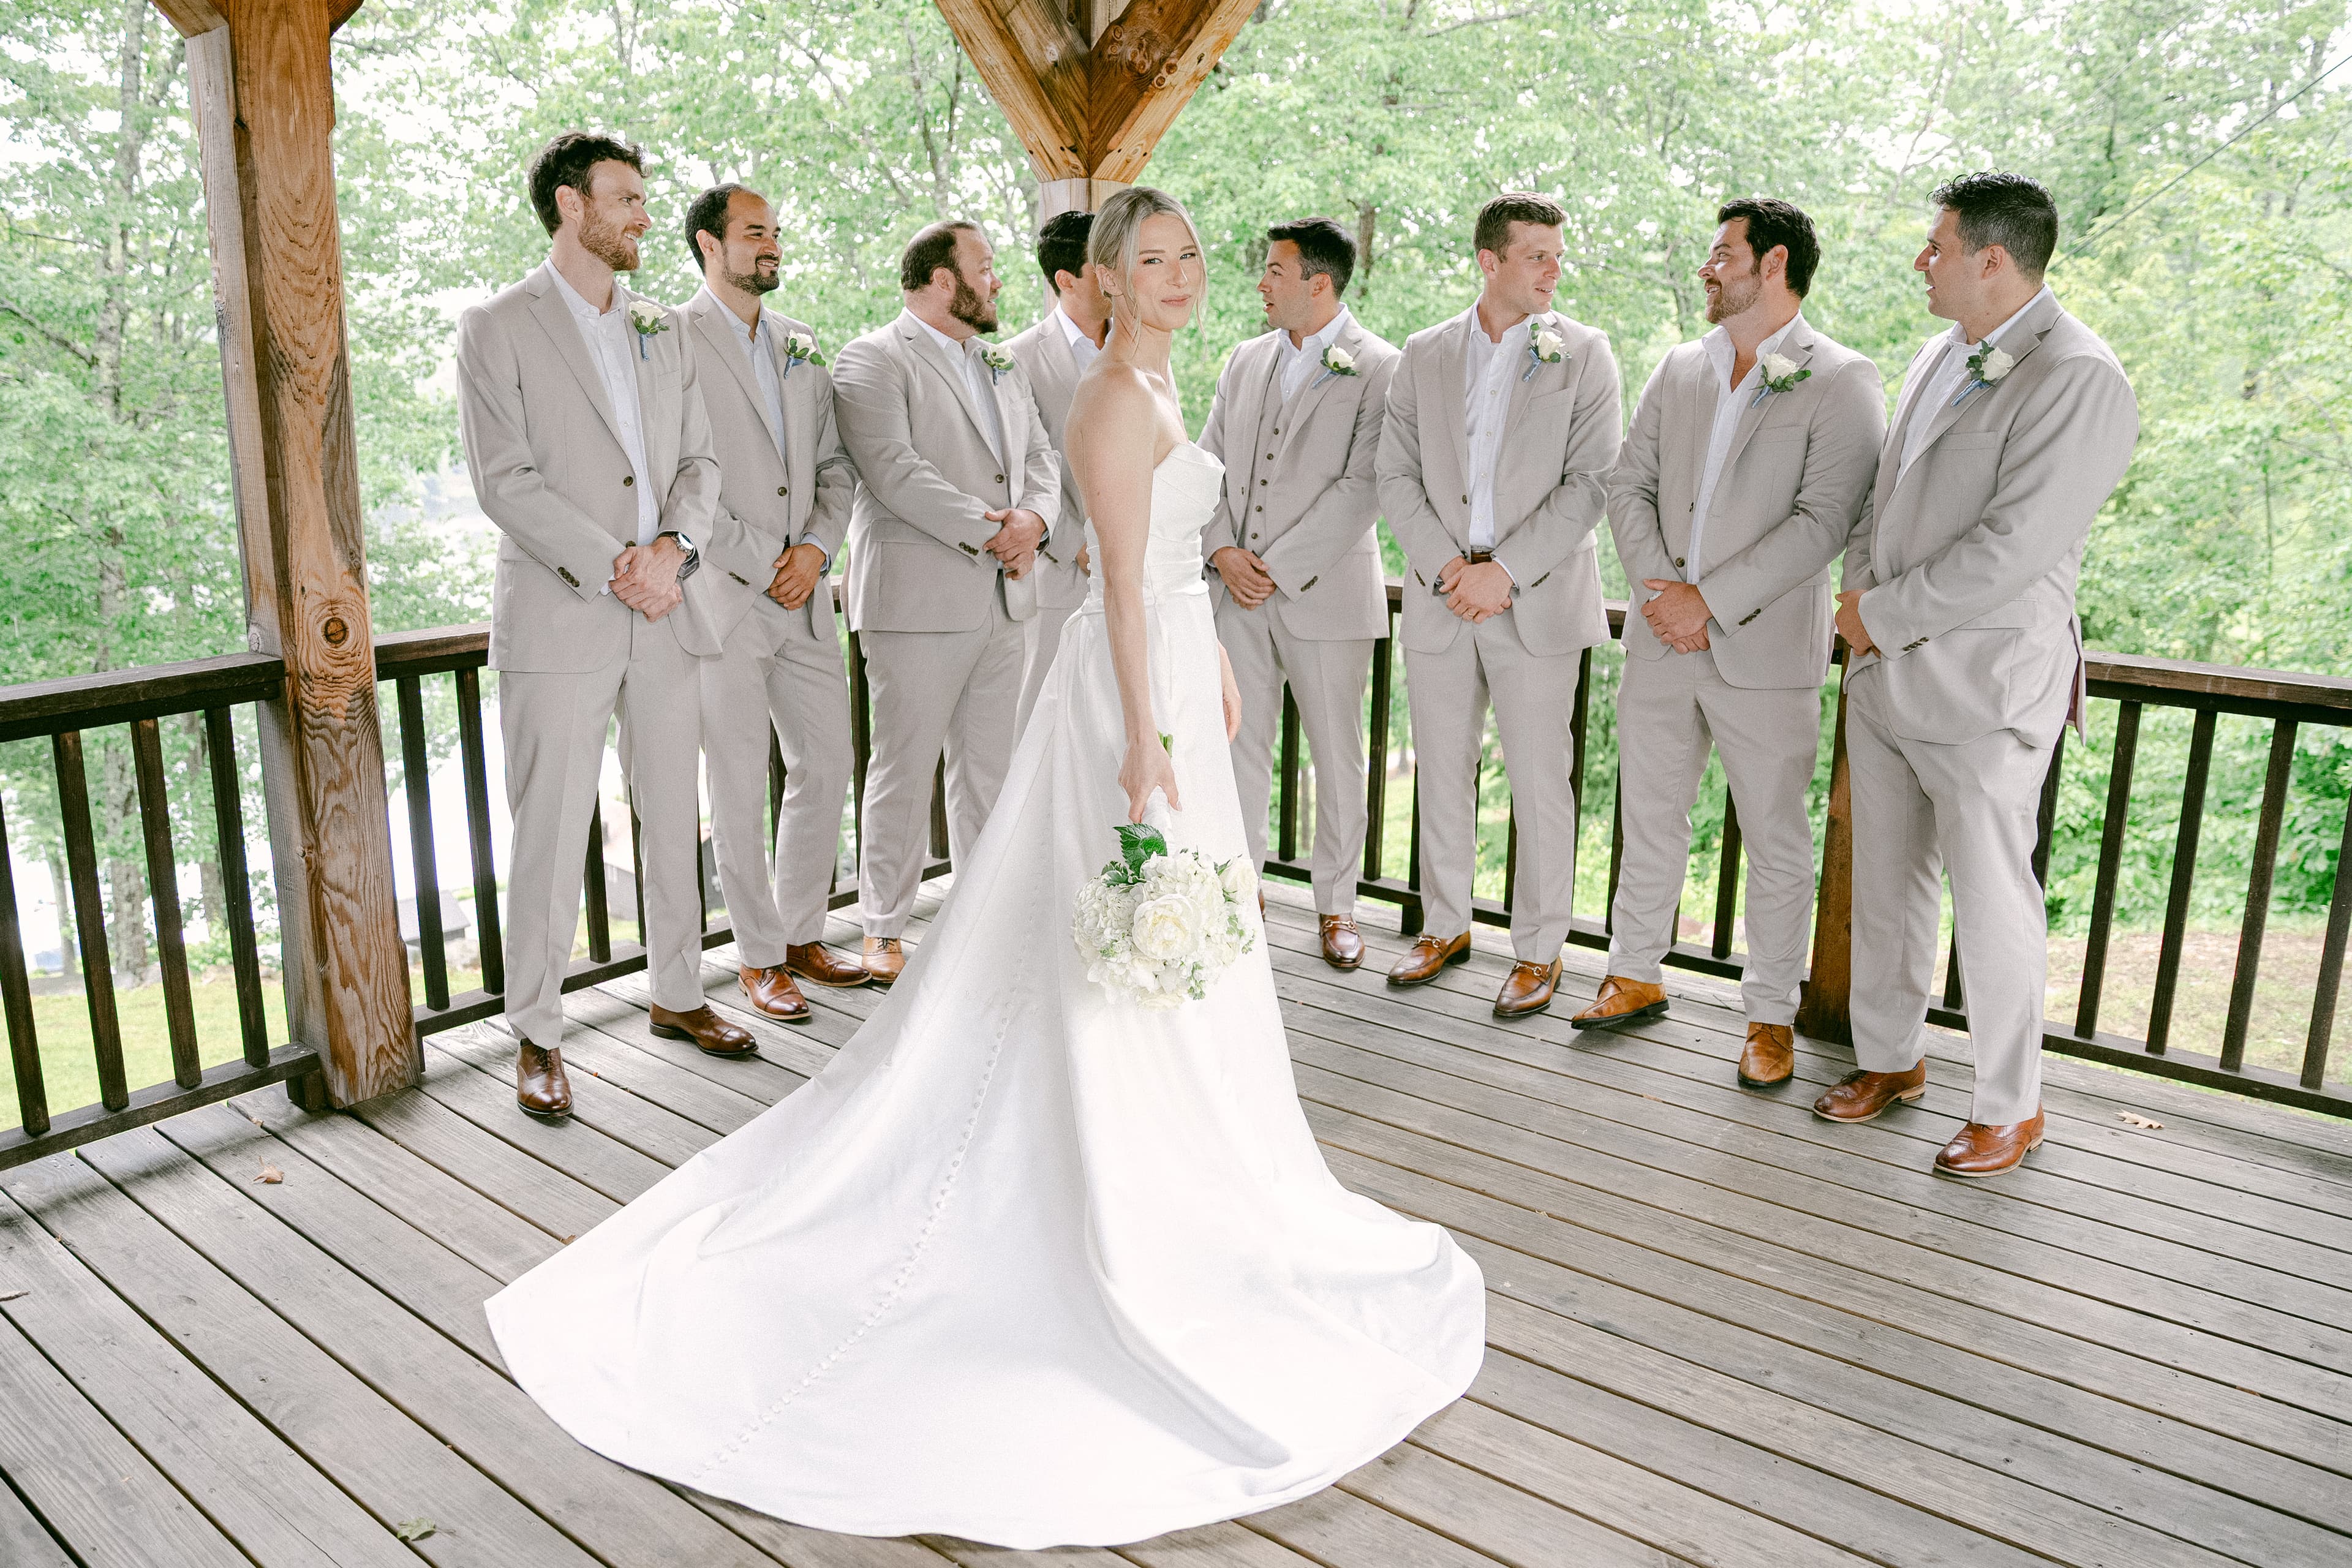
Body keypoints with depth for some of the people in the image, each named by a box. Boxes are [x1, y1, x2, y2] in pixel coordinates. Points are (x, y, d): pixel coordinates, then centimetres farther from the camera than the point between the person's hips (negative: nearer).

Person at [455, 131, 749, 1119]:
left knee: (676, 821, 13)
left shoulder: (662, 332, 16)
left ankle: (678, 994, 28)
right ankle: (537, 1037, 9)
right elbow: (504, 482, -10)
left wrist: (672, 545, -9)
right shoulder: (497, 329, -1)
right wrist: (613, 569, -15)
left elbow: (700, 460, 11)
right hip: (558, 621, -5)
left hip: (667, 618, 5)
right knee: (551, 836, -2)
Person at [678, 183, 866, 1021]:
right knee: (739, 788, 1)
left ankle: (802, 935, 25)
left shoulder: (801, 345, 15)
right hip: (722, 597, -6)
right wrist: (762, 564, -11)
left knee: (826, 768, 9)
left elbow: (836, 465, 15)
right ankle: (759, 958, 14)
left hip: (804, 595, 6)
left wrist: (817, 546, -3)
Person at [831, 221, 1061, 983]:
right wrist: (988, 531, -19)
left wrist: (1034, 518, -7)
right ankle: (885, 932, 10)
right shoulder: (872, 361, -5)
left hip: (1000, 599, 7)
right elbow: (894, 471, -18)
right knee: (904, 769, -1)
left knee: (989, 765, 12)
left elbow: (1043, 455, 15)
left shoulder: (1003, 366, 20)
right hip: (916, 598, -7)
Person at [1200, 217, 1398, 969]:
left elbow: (1361, 489, -13)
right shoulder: (1246, 360, 12)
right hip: (1237, 592, 5)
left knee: (1338, 757, 5)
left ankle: (1336, 906, 18)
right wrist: (1225, 552, -4)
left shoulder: (1379, 369, -6)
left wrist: (1277, 567, -14)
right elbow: (1207, 462, 12)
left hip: (1325, 593, -5)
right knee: (1240, 746, 10)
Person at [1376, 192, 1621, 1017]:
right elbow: (1396, 476, 4)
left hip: (1537, 601, -3)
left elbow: (1590, 482, -7)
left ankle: (1538, 949, 15)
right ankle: (1446, 926, 28)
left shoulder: (1584, 353, 0)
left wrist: (1506, 571, -15)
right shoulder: (1423, 355, 8)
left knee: (1540, 783, 1)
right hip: (1438, 599, 3)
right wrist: (1444, 565, -10)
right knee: (1442, 773, 12)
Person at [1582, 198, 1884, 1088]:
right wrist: (1659, 588, -8)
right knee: (1649, 816, 15)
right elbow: (1629, 484, 8)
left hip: (1764, 649, -5)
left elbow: (1822, 520, -14)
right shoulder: (1679, 371, 12)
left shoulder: (1842, 382, -5)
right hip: (1661, 640, 5)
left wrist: (1711, 601, -17)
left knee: (1776, 839, 4)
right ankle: (1636, 978, 30)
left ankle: (1771, 1015, 18)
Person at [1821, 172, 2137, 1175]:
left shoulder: (2079, 383, -17)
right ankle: (1890, 1058, 34)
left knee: (1992, 899, 2)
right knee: (1885, 883, 16)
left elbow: (2008, 550, -22)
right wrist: (1860, 592, 0)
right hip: (1885, 674, 8)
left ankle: (2011, 1109, 19)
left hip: (1983, 686, -8)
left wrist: (1881, 615, -14)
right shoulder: (1941, 354, 11)